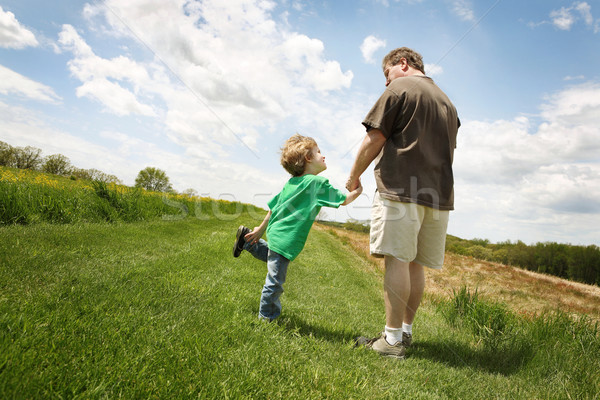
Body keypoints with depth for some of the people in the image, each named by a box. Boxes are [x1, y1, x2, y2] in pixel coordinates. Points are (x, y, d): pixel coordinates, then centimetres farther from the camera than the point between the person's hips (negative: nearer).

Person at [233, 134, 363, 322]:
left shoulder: (290, 183, 10)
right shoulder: (318, 183, -12)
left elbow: (272, 208, 14)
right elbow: (343, 200, -6)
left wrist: (261, 229, 22)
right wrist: (357, 191, 12)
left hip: (275, 233, 9)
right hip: (286, 239, -9)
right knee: (275, 280, 6)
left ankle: (247, 240, 34)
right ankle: (267, 316, 19)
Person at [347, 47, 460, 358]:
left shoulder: (400, 89, 1)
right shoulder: (447, 103, 26)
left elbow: (373, 140, -5)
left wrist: (353, 177, 5)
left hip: (400, 189, -8)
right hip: (438, 193, 8)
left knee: (397, 260, -8)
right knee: (415, 264, 10)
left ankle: (392, 339, -4)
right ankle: (406, 331, 16)